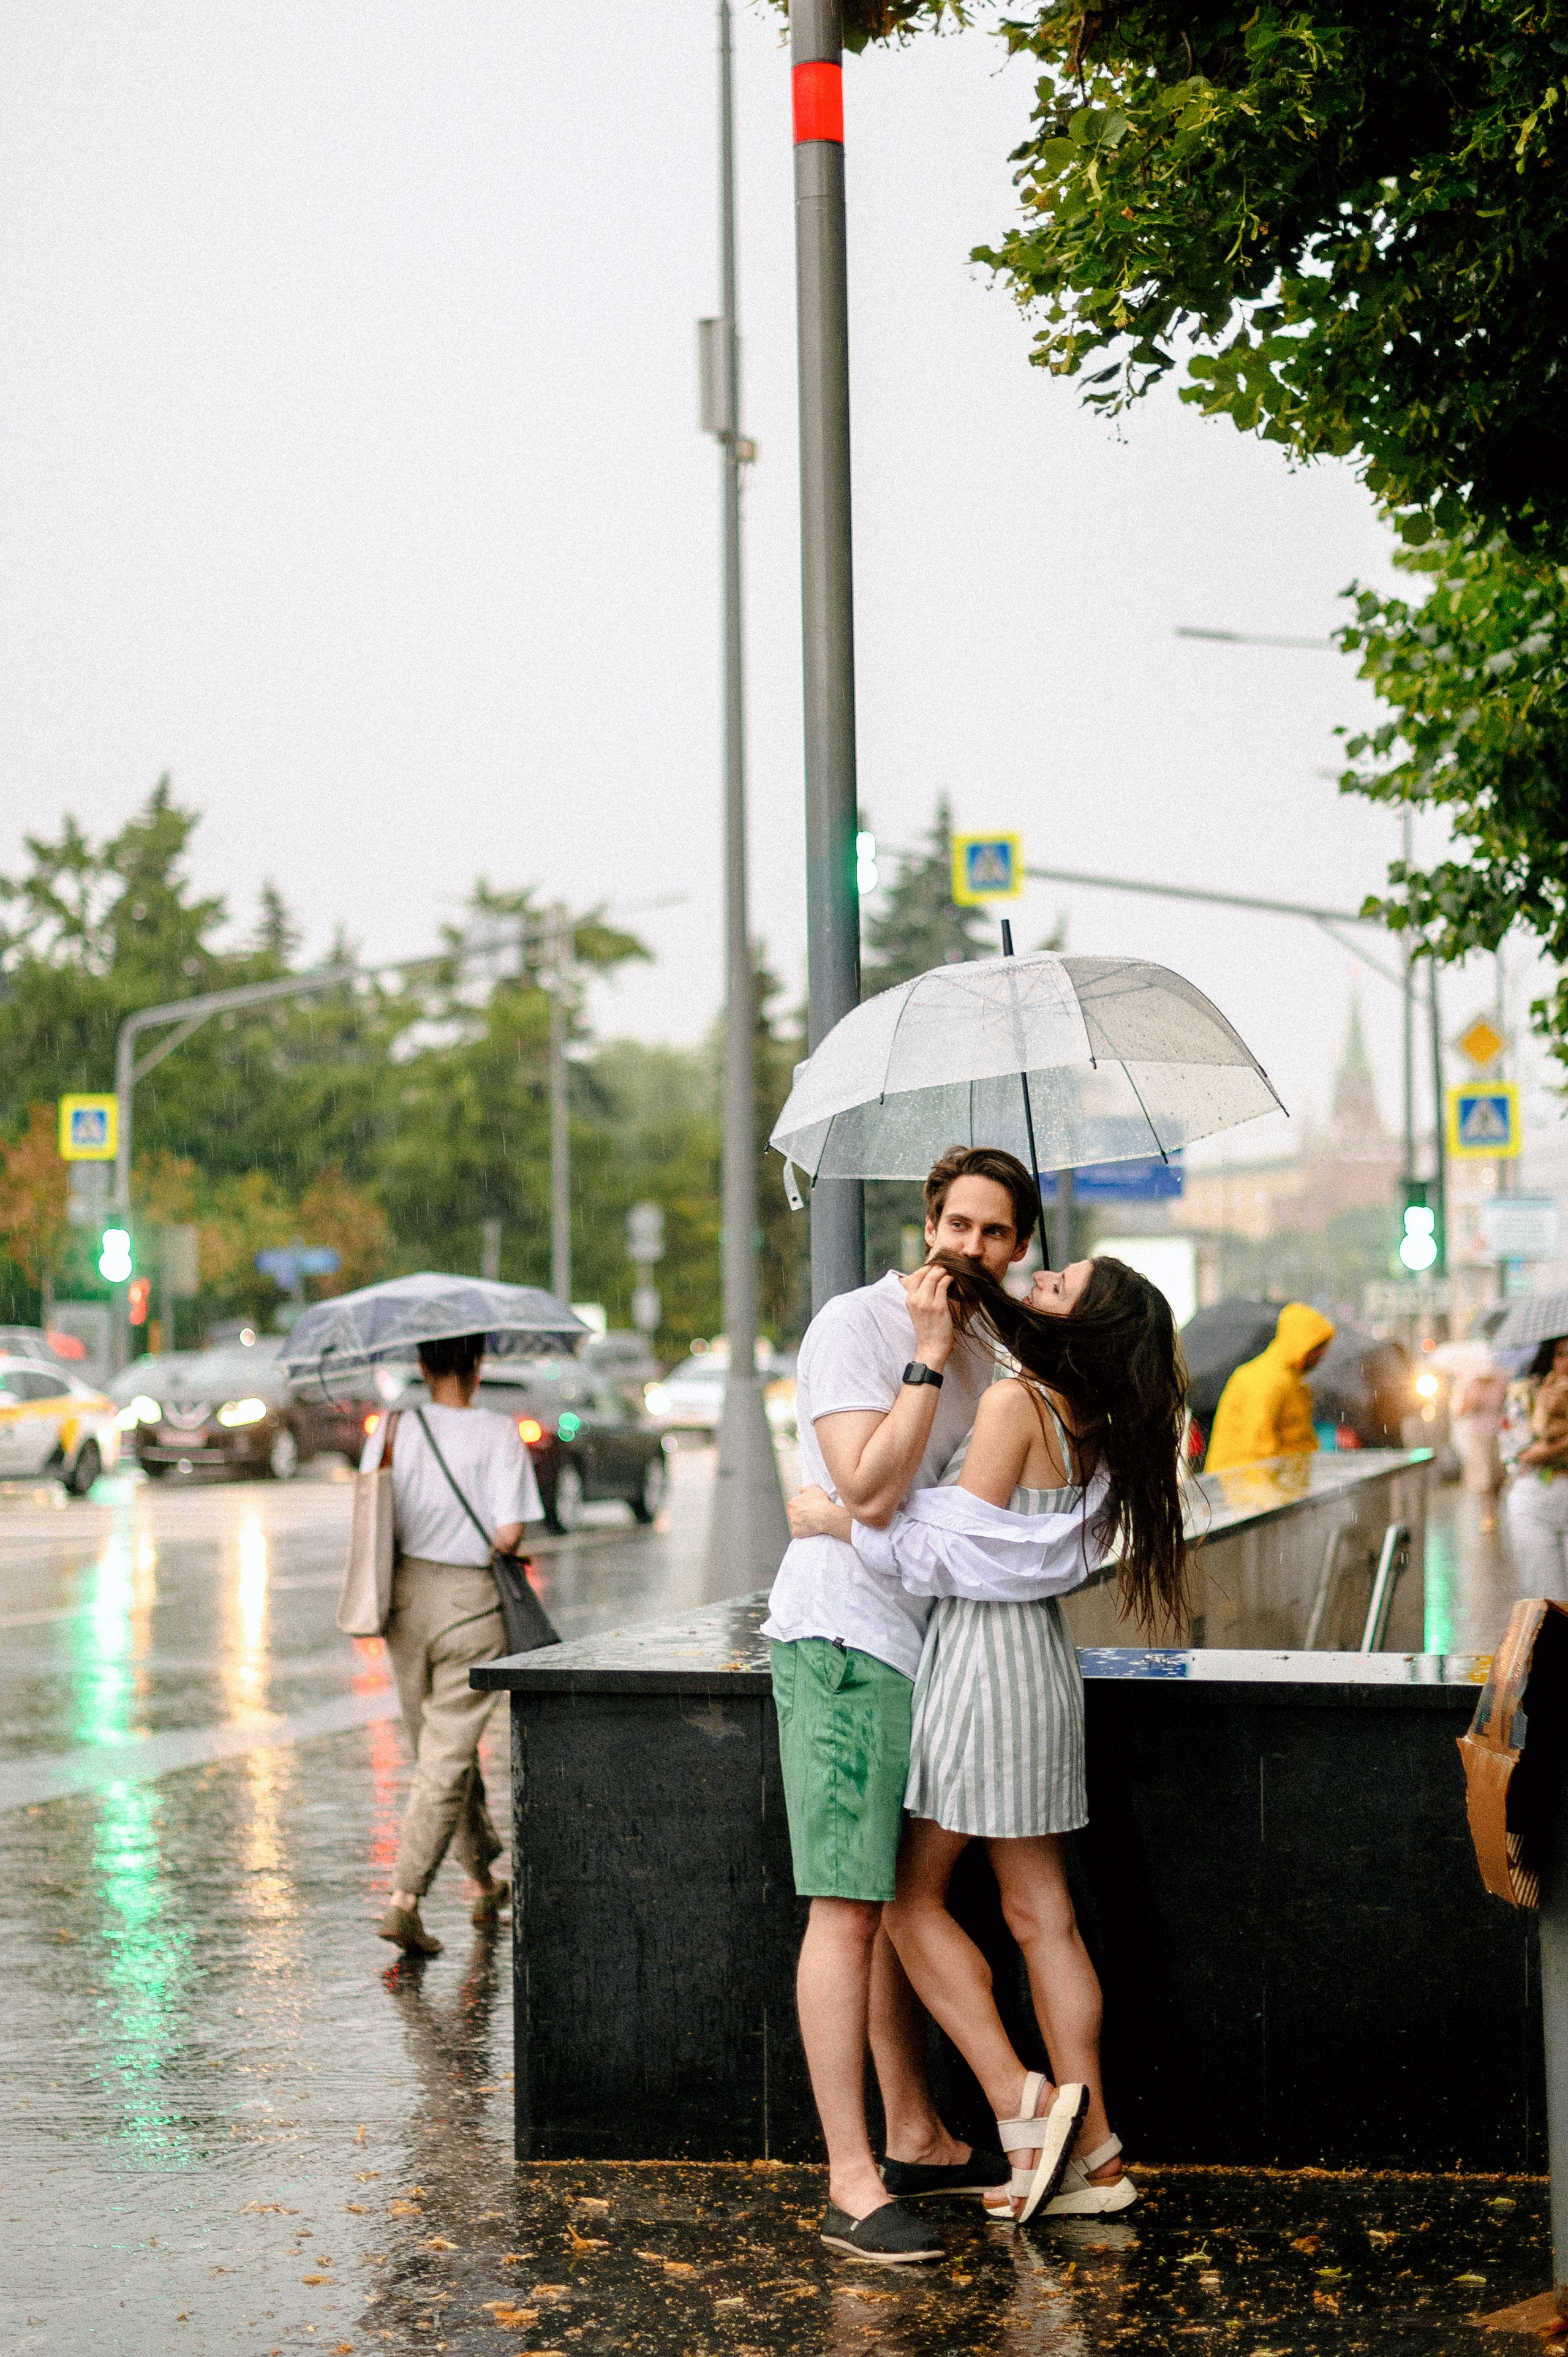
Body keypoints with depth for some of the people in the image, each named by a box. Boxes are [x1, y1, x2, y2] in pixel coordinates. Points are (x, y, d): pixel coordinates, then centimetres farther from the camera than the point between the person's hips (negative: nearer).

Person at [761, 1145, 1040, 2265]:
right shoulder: (854, 1325, -9)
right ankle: (852, 2186, -11)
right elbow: (869, 1489, -20)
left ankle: (916, 2137, 25)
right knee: (848, 1909, -11)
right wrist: (929, 1353, -18)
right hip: (843, 1637, -8)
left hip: (927, 1646, 9)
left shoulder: (982, 1353, 17)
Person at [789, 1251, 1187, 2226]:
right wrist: (967, 1303, 15)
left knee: (914, 1898, 4)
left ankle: (1022, 2099, -3)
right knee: (1041, 1912, 9)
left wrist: (842, 1520, -9)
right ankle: (1093, 2151, 9)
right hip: (1039, 1651, 8)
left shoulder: (1016, 1403, -17)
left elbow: (958, 1551, -18)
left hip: (982, 1648, -8)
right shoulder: (1088, 1423, 7)